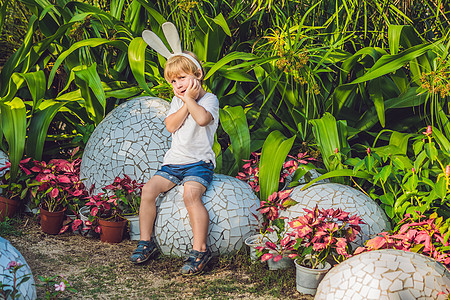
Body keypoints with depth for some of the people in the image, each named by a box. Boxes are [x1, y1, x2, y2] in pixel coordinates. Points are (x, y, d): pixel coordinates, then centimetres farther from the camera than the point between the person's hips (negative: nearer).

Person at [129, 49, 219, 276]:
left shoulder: (209, 99, -2)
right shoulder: (178, 100, 17)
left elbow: (202, 119, -25)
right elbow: (171, 126, -1)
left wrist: (189, 98, -13)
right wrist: (186, 102, -7)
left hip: (199, 162, -6)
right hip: (174, 161, 6)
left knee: (191, 194, -32)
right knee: (149, 189, -14)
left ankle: (200, 250, -27)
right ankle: (146, 243, -1)